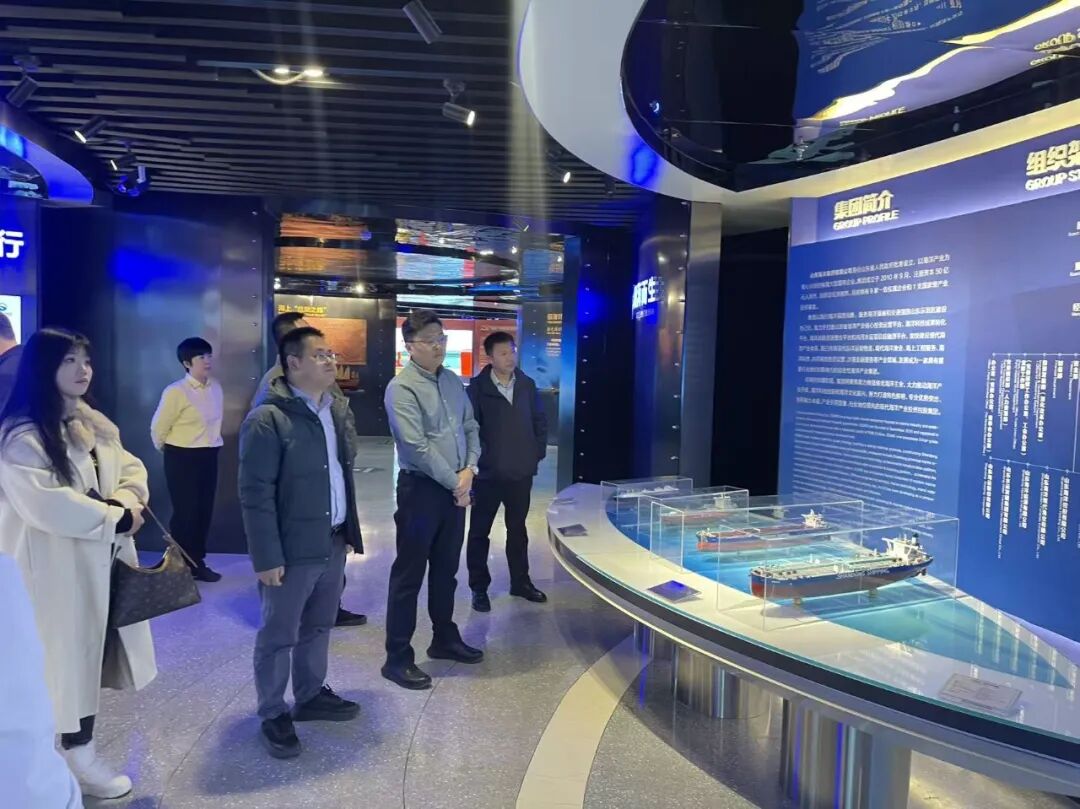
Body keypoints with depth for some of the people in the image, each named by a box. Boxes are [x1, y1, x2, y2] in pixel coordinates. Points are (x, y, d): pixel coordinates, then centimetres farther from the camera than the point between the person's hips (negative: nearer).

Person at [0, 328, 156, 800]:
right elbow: (45, 504, -27)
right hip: (57, 568, -8)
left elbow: (131, 469, 10)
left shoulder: (94, 425, 12)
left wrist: (127, 503, -12)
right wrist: (115, 518, -20)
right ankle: (80, 760, 19)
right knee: (71, 657, 3)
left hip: (100, 558, 8)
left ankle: (79, 746, 35)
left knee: (92, 651, 17)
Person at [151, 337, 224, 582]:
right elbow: (158, 428, -7)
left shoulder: (216, 388, 2)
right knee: (185, 512, 1)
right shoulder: (176, 392, -16)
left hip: (209, 457, 6)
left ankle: (197, 562, 23)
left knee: (204, 510, 11)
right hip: (183, 458, -6)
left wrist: (211, 444, 14)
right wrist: (170, 451, 7)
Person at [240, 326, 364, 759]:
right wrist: (267, 557, -17)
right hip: (293, 549, -7)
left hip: (333, 542, 7)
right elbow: (255, 494, -17)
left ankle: (311, 695, 39)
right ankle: (273, 715, 26)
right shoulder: (267, 419, -16)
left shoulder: (339, 409, 8)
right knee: (279, 635, 9)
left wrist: (351, 530, 13)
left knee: (318, 627, 21)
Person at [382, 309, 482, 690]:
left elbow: (470, 427, 10)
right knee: (409, 574, 2)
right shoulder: (401, 387, -14)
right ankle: (398, 658, 12)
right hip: (421, 489, -7)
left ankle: (444, 639, 34)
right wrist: (455, 484, -14)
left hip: (456, 489, 7)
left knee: (446, 569, 18)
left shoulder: (453, 381, 9)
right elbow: (417, 447, -19)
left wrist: (469, 469, -6)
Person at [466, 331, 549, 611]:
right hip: (487, 473, -3)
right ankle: (479, 588, 19)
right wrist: (476, 459, -12)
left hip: (521, 471, 4)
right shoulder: (478, 388, -9)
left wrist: (537, 454, 4)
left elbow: (540, 421, 10)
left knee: (518, 529, 16)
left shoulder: (527, 384, 3)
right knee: (480, 531, 7)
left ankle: (520, 582, 30)